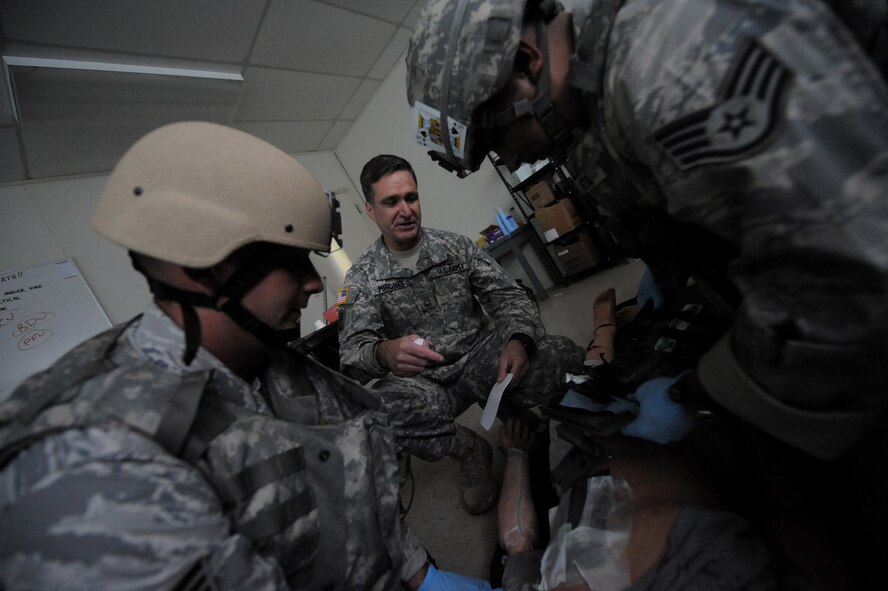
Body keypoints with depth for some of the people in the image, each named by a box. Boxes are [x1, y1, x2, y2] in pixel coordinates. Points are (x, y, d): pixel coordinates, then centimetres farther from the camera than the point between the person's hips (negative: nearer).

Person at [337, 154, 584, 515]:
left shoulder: (456, 246, 1)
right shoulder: (361, 278, -3)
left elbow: (510, 298, -3)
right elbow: (352, 351, -14)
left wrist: (518, 340, -27)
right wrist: (384, 353, -40)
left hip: (479, 359, 1)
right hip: (425, 383, 0)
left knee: (560, 356, -26)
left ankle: (512, 415, 8)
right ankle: (467, 448, -3)